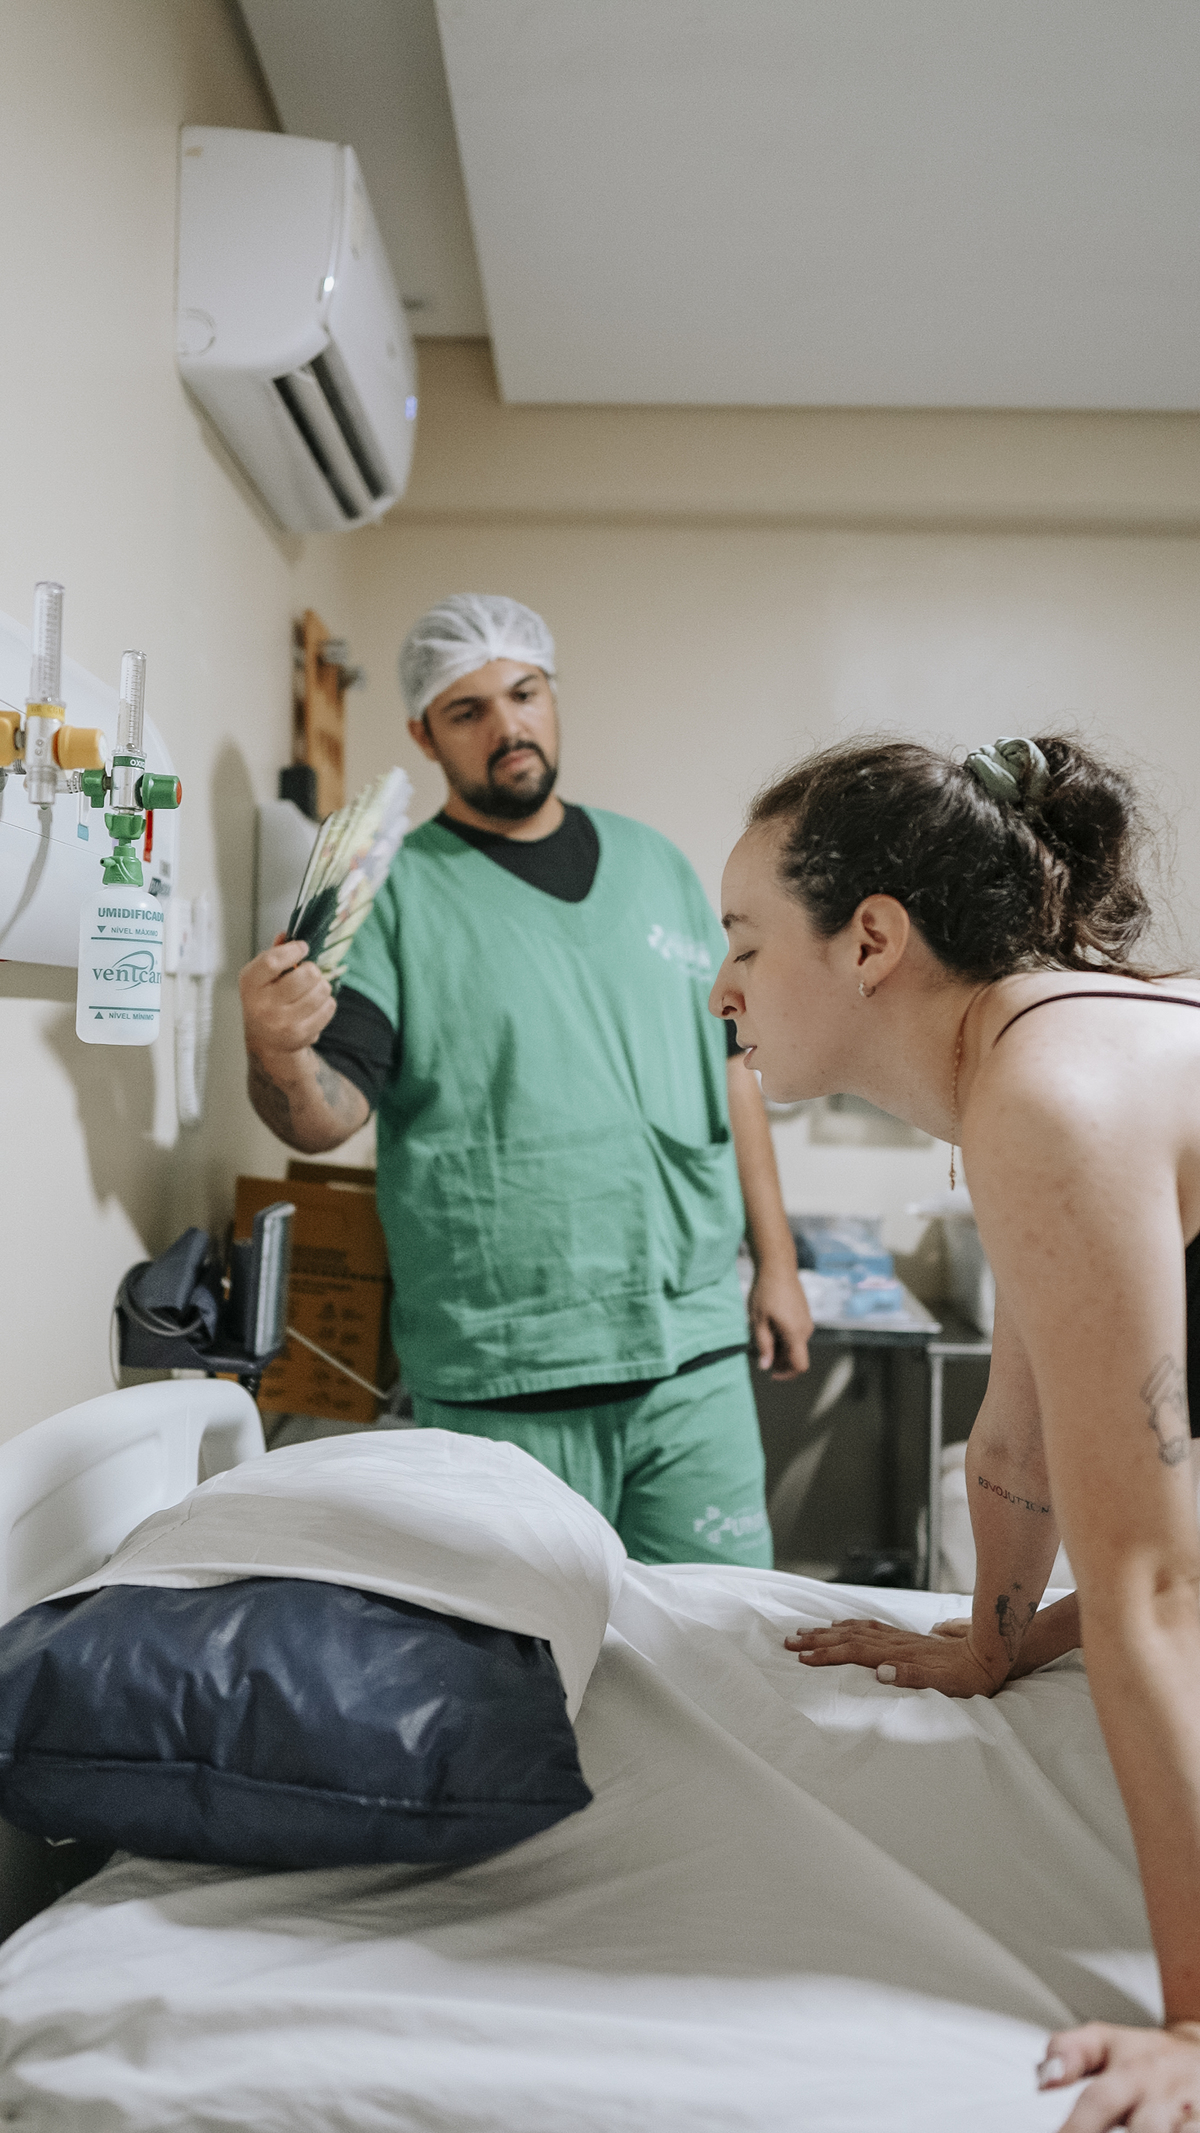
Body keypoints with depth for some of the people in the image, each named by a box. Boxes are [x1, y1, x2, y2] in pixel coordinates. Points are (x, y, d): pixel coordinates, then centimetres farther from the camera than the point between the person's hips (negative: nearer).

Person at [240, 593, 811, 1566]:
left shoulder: (653, 864, 11)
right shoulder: (394, 889, -2)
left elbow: (732, 1062, 15)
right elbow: (329, 1114, -10)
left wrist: (777, 1262, 12)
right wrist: (279, 1059, -33)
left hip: (696, 1350, 4)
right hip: (501, 1385, -3)